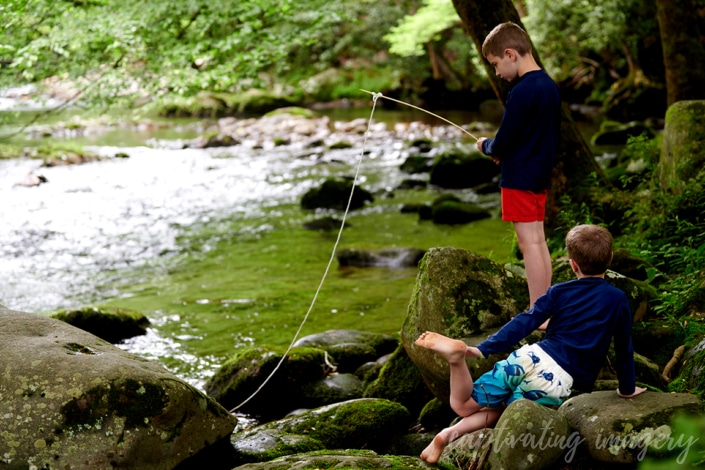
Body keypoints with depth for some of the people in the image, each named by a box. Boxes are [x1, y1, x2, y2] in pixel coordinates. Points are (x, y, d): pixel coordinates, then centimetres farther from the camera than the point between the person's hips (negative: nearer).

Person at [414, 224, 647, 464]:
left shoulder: (559, 291, 12)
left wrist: (482, 349, 3)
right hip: (556, 381, -2)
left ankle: (458, 354, -23)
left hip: (530, 357, 2)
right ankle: (451, 434, -25)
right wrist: (627, 389, 25)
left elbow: (523, 323, 5)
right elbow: (624, 349, 12)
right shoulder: (618, 300, 5)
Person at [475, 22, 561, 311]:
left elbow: (503, 143, -19)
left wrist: (485, 146, 3)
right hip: (541, 175, 9)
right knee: (538, 241, 14)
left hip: (519, 178, -9)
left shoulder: (522, 91, -20)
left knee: (529, 243, -6)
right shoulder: (550, 86, 8)